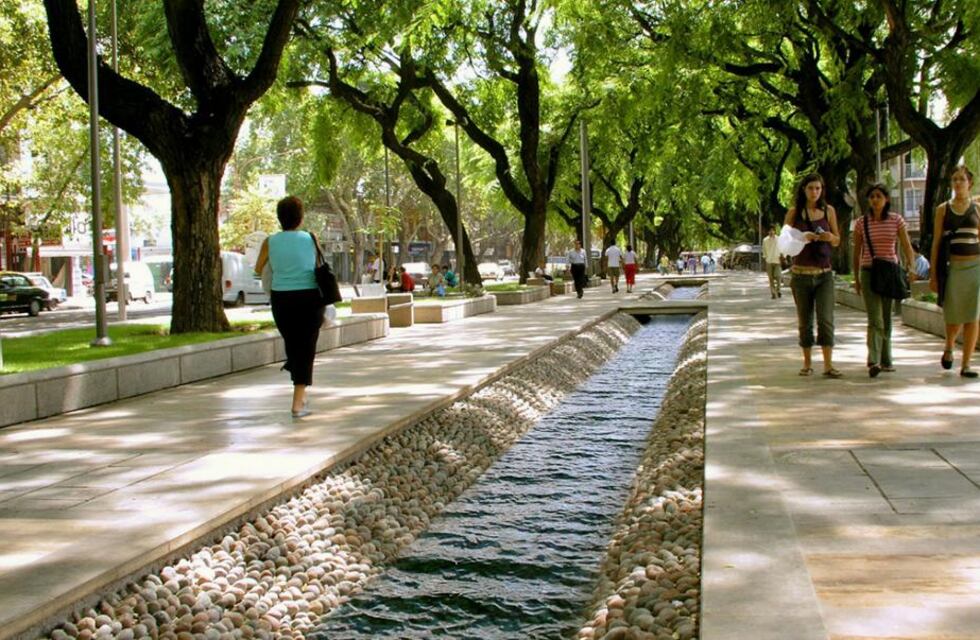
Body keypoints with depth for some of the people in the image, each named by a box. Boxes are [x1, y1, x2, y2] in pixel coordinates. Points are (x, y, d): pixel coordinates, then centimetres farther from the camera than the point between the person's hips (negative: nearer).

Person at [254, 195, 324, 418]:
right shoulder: (310, 239, -4)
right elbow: (318, 266, 6)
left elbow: (258, 269, 12)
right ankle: (298, 403, -3)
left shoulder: (270, 242, -1)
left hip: (281, 299, 2)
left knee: (291, 344, 21)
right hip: (309, 298, -2)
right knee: (306, 348, 3)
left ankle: (301, 396, 30)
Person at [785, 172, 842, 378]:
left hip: (824, 273, 1)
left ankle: (828, 365, -10)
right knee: (804, 321, 5)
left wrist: (830, 237, -11)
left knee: (826, 319, -9)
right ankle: (807, 363, 16)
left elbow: (837, 241, 13)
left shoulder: (829, 211, 7)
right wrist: (801, 238, -18)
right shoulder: (794, 212, 2)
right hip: (801, 273, 0)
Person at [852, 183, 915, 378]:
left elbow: (907, 247, 0)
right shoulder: (861, 223, 2)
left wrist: (910, 267, -14)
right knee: (875, 319, -13)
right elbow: (856, 252, 9)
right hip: (869, 272, -1)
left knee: (886, 318, 9)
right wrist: (856, 279, 10)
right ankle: (874, 361, -21)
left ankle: (885, 360, 20)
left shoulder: (896, 220, 2)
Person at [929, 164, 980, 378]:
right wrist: (933, 274, 1)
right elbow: (936, 243, 6)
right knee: (953, 317, 0)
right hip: (952, 267, 0)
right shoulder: (943, 209, 7)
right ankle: (948, 348, 33)